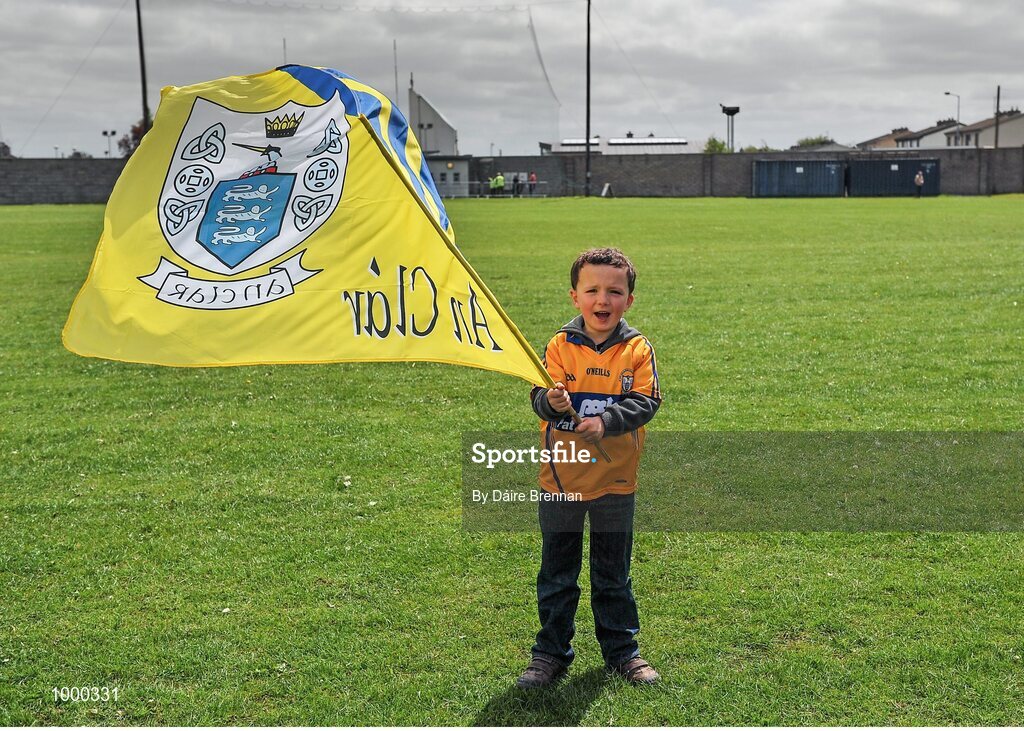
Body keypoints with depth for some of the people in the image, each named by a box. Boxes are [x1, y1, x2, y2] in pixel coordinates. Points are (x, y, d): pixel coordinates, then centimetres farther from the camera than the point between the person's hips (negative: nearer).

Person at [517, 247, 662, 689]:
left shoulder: (637, 350, -3)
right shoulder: (559, 346, -4)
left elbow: (646, 401, -11)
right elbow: (540, 396, -11)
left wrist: (607, 420, -26)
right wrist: (552, 401, -34)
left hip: (615, 481, 0)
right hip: (560, 478, 0)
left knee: (613, 574, 15)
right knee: (557, 573, 12)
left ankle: (621, 651, 31)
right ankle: (551, 653, 26)